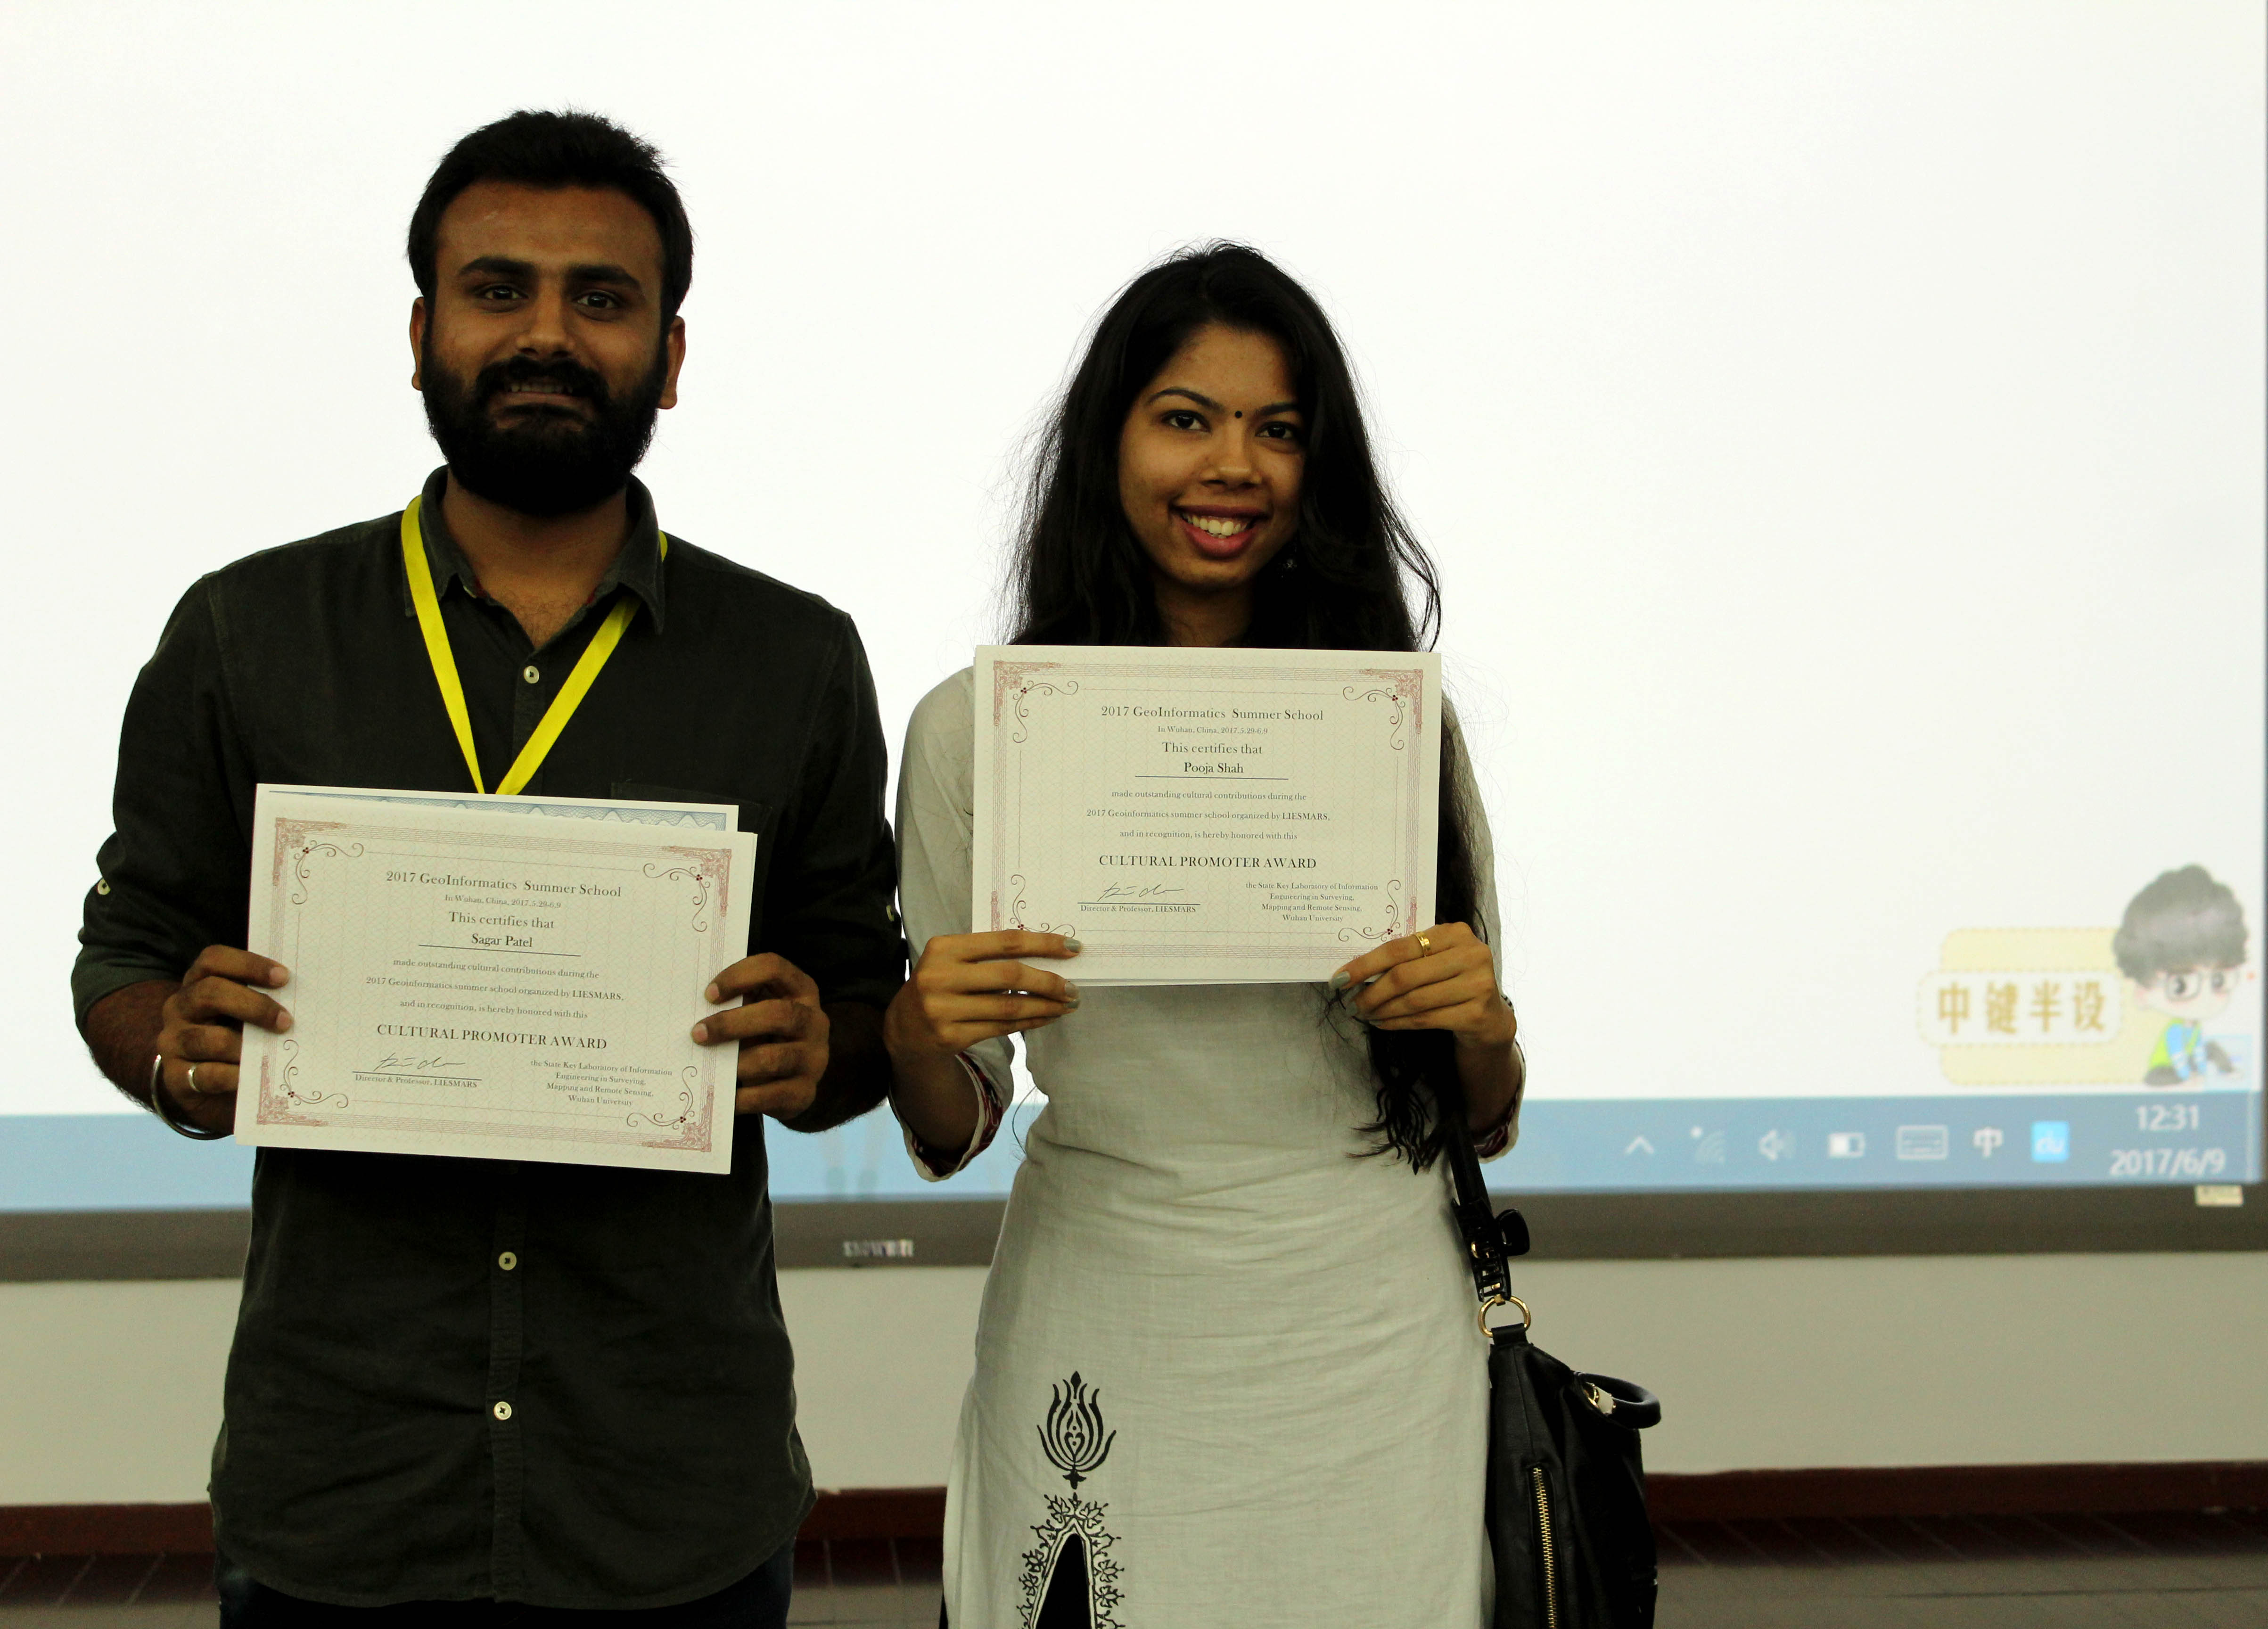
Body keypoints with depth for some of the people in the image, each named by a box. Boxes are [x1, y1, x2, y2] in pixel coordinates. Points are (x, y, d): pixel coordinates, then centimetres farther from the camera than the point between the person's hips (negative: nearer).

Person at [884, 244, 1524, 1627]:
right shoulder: (976, 730, -3)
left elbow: (1485, 1122, 7)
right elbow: (950, 1140, 2)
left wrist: (1483, 1030, -14)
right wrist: (913, 1039, -18)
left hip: (1373, 1345, 1)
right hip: (1108, 1344, -1)